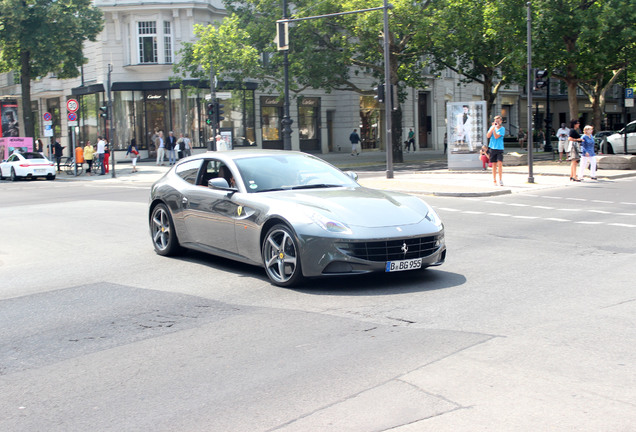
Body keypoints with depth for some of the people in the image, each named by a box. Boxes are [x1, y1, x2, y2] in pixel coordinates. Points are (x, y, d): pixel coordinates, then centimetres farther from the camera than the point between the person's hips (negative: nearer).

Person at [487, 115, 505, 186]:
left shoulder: (502, 128, -1)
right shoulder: (492, 127, 10)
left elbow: (496, 136, -12)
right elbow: (488, 136, -3)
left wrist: (494, 129, -18)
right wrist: (492, 127, -8)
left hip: (499, 148, -3)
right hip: (492, 148, 3)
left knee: (500, 163, -13)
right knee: (494, 164, 5)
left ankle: (500, 179, -6)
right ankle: (494, 180, 13)